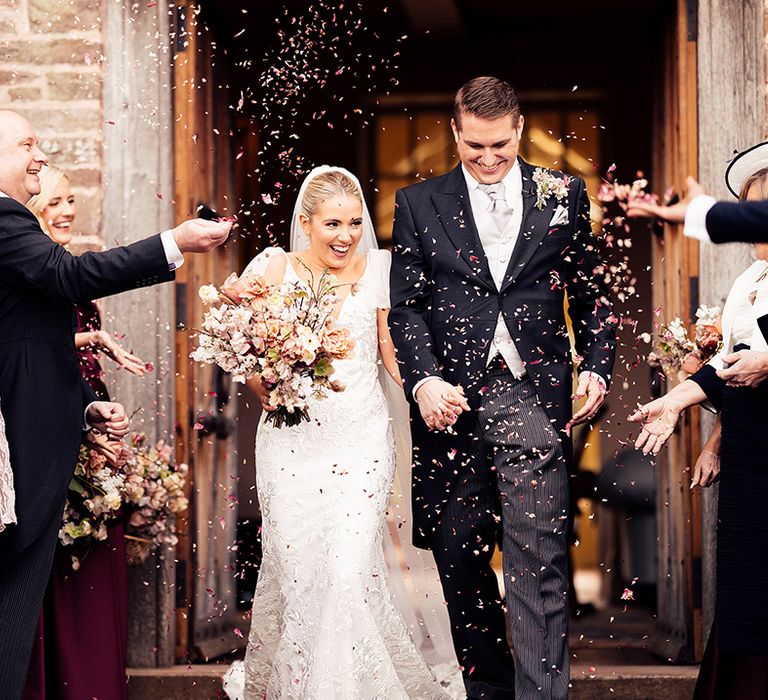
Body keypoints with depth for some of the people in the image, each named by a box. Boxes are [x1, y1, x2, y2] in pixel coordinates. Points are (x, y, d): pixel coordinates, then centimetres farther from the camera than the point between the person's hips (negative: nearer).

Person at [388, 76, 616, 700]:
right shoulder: (418, 204, 8)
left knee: (540, 566, -8)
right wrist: (424, 381, -11)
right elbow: (407, 308, 4)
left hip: (534, 399, -1)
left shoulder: (563, 194, 9)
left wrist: (597, 367, -1)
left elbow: (591, 294, 13)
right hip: (451, 402, 2)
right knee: (460, 561, 8)